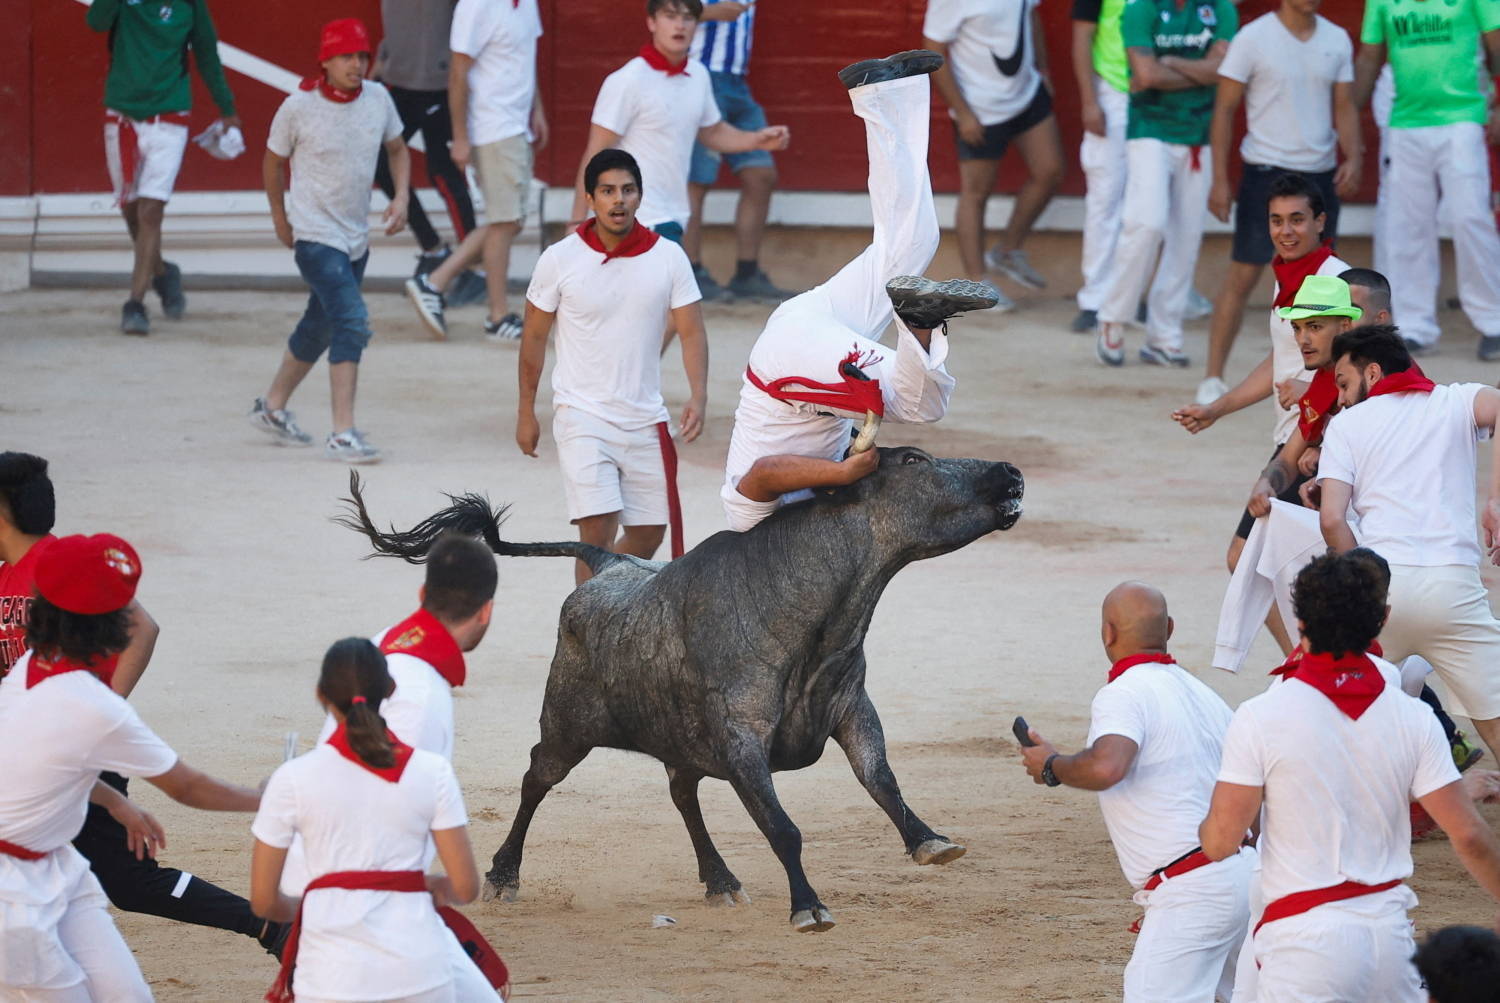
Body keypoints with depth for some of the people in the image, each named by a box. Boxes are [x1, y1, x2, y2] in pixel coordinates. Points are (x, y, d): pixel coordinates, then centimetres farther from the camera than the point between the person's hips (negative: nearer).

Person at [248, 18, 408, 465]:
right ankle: (342, 434, -21)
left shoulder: (377, 98, 0)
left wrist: (400, 197, 0)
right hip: (315, 236, -6)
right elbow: (274, 161, 3)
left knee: (320, 328, 19)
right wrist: (280, 218, 11)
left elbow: (397, 149, 16)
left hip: (356, 238, 6)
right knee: (352, 321, -20)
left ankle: (273, 407, 40)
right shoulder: (298, 108, -13)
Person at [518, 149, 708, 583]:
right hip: (582, 417, -3)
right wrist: (526, 412, 7)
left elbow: (692, 332, -3)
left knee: (648, 534, 11)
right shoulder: (560, 260, -6)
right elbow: (534, 338, 4)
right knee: (598, 530, -16)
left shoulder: (669, 257, -2)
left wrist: (698, 396, -20)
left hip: (645, 418, 3)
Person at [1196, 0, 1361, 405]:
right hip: (1266, 172, -5)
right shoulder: (1254, 38, -6)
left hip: (1321, 175, 5)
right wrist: (1219, 180, -9)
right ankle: (1213, 376, -2)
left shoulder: (1337, 40, 7)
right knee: (1243, 276, -7)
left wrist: (1354, 157, -7)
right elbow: (1224, 108, -4)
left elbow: (1345, 107, 12)